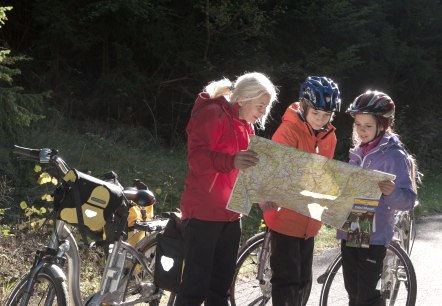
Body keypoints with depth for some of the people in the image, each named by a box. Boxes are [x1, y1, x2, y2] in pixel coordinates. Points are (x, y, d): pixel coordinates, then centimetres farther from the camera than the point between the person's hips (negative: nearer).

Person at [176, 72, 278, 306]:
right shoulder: (212, 114, -11)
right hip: (203, 214, -8)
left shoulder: (245, 125, 16)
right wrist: (232, 161, -39)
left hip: (230, 214, 8)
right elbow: (197, 158, -22)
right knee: (196, 287, -10)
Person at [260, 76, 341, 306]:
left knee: (304, 280, 13)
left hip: (309, 221, 7)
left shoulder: (329, 136, 6)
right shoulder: (289, 130, -15)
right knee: (287, 279, -6)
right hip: (285, 218, -7)